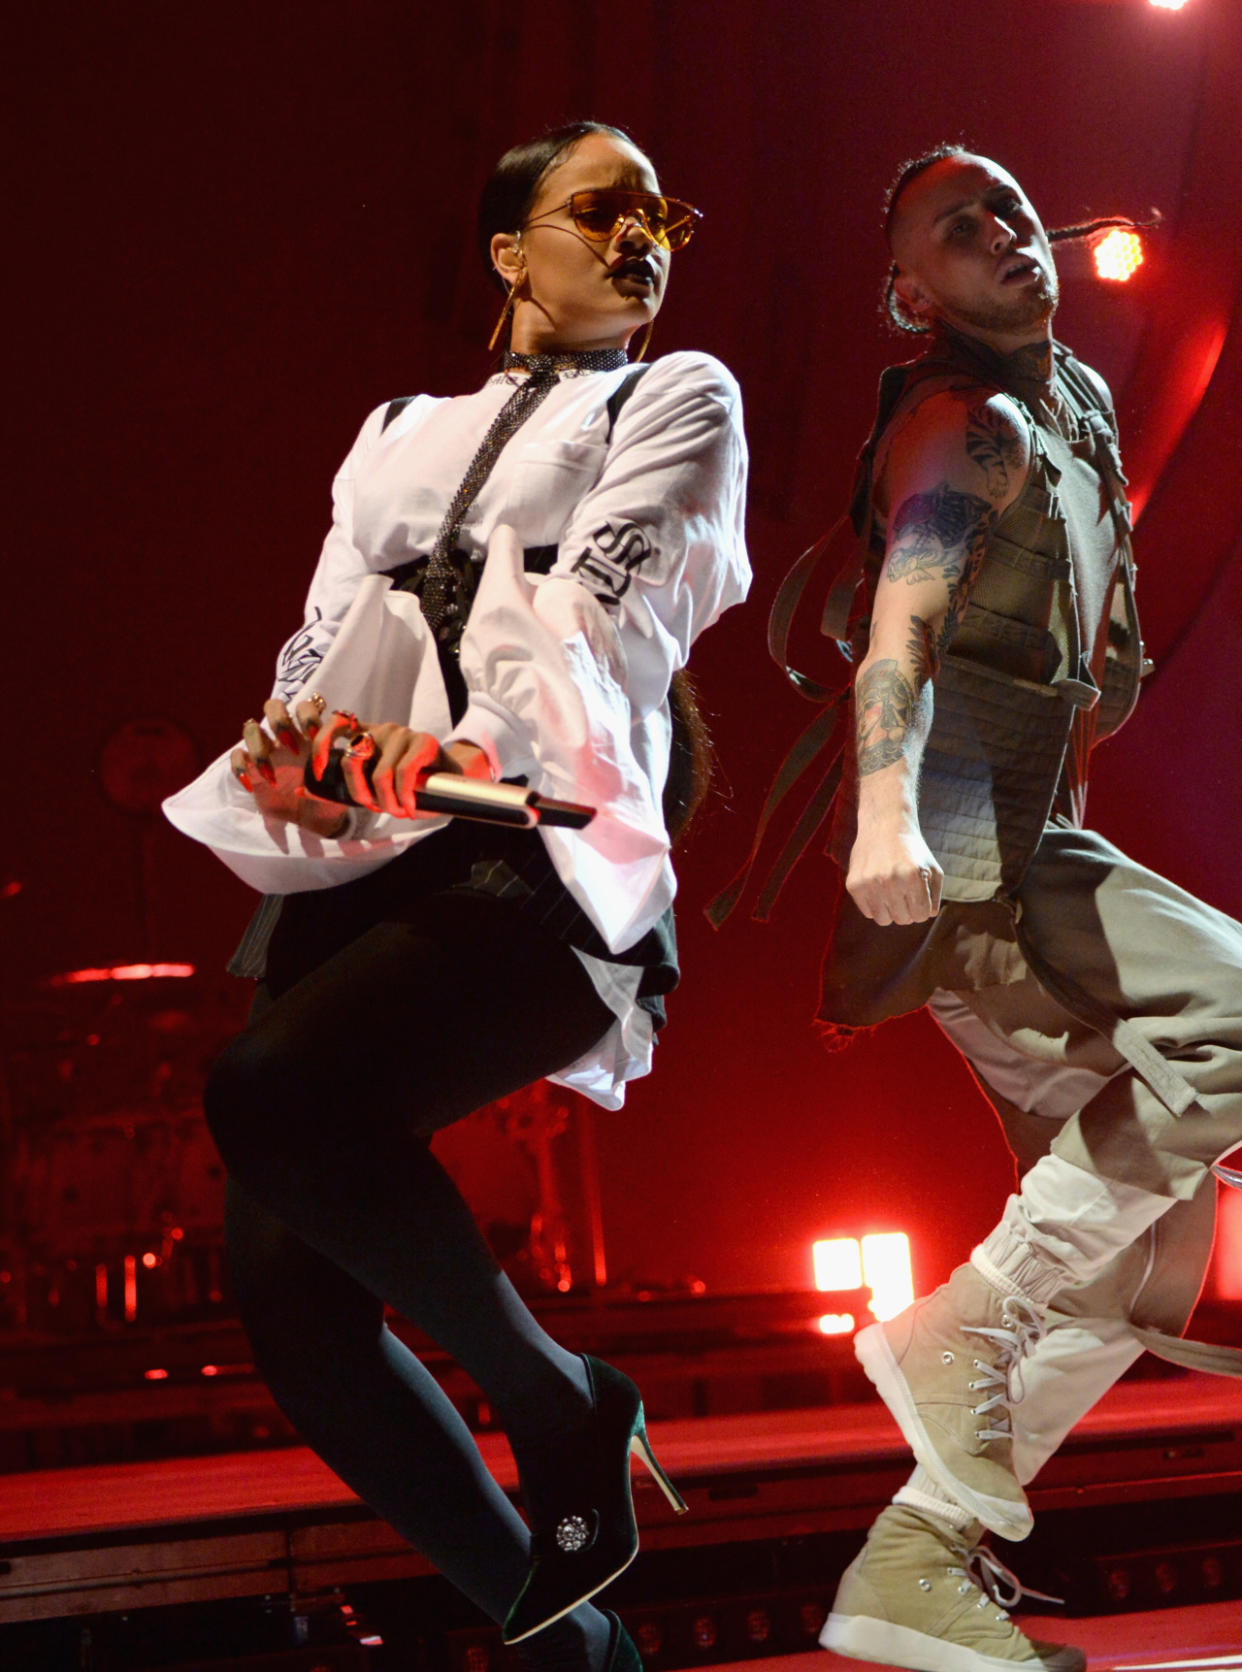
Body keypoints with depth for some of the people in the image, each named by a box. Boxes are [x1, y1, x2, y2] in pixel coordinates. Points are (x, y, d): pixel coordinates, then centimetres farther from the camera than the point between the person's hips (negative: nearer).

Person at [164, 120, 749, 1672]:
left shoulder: (679, 399, 14)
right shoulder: (401, 432, 28)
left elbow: (606, 598, -5)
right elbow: (325, 629, 16)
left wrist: (482, 742, -25)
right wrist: (293, 730, -9)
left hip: (549, 858, -5)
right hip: (361, 866, 6)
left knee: (275, 1089, -33)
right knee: (286, 1291, -8)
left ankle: (561, 1405, -11)